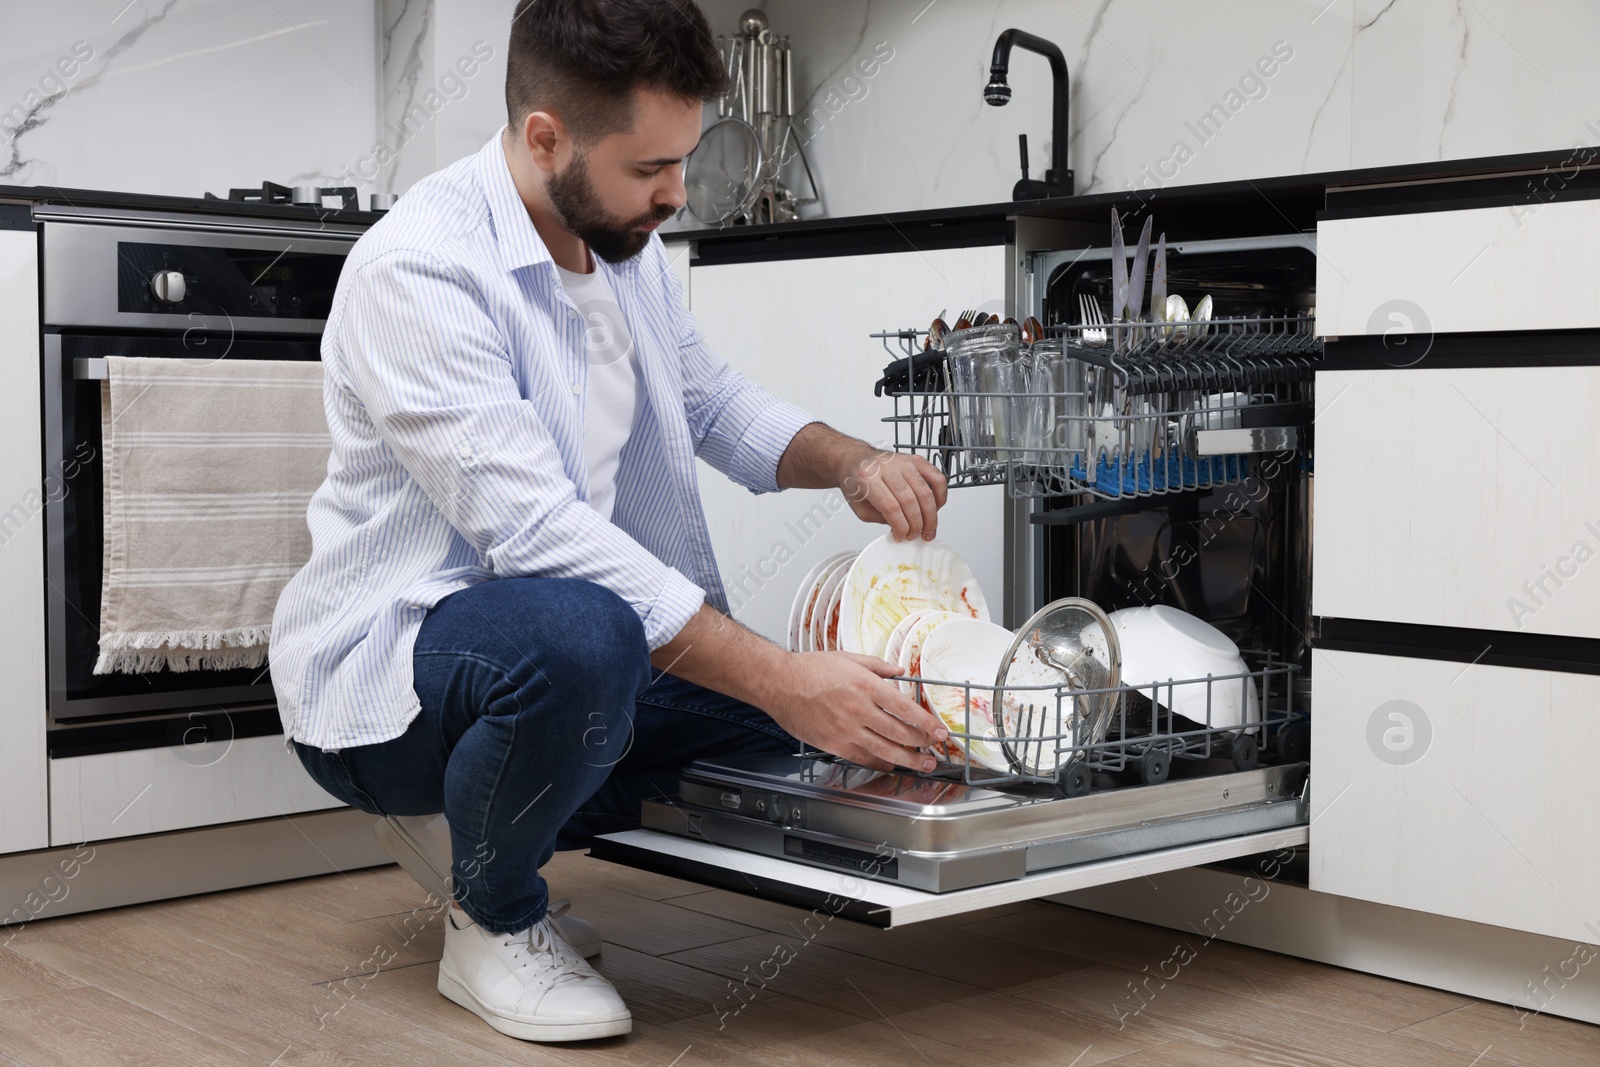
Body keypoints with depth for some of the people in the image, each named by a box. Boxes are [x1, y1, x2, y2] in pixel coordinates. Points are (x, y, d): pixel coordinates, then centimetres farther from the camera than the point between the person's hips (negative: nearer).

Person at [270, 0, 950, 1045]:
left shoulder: (631, 248, 6)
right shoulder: (416, 270, -23)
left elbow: (712, 400, 18)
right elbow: (535, 531, -32)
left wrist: (850, 464, -5)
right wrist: (785, 680, -35)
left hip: (576, 659, 9)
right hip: (391, 667, -8)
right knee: (579, 634, -39)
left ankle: (496, 830, 12)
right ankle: (494, 922, -8)